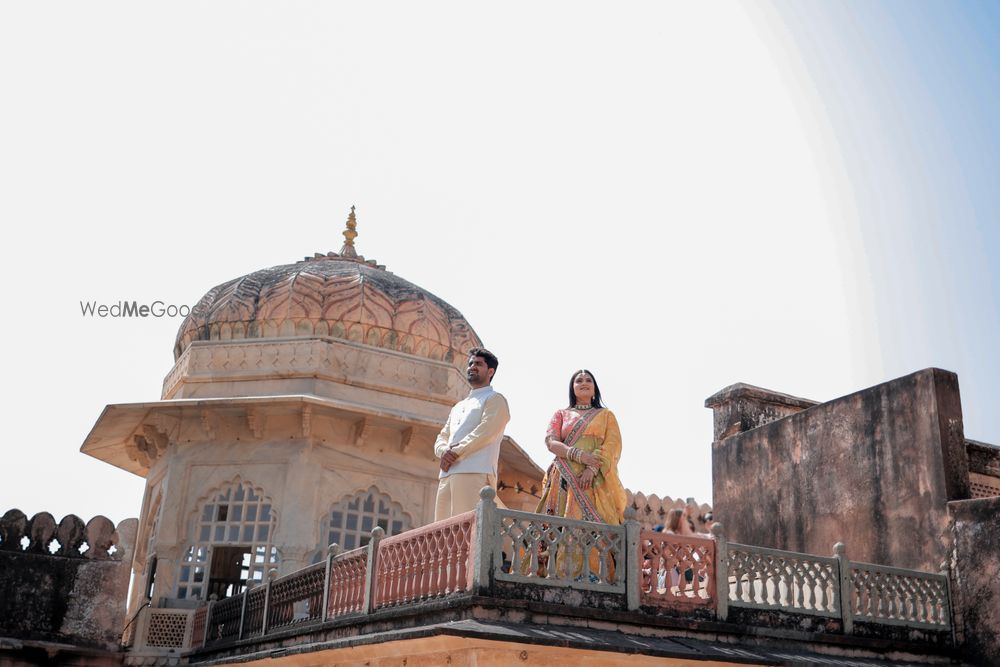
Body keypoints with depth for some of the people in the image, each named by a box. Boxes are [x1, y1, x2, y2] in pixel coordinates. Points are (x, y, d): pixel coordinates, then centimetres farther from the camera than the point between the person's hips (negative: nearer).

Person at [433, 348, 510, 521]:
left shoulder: (495, 399, 8)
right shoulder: (458, 407, 31)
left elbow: (485, 432, -8)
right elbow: (441, 439, 23)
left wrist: (455, 452, -11)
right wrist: (444, 451, -1)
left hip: (475, 473, -8)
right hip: (447, 474, 8)